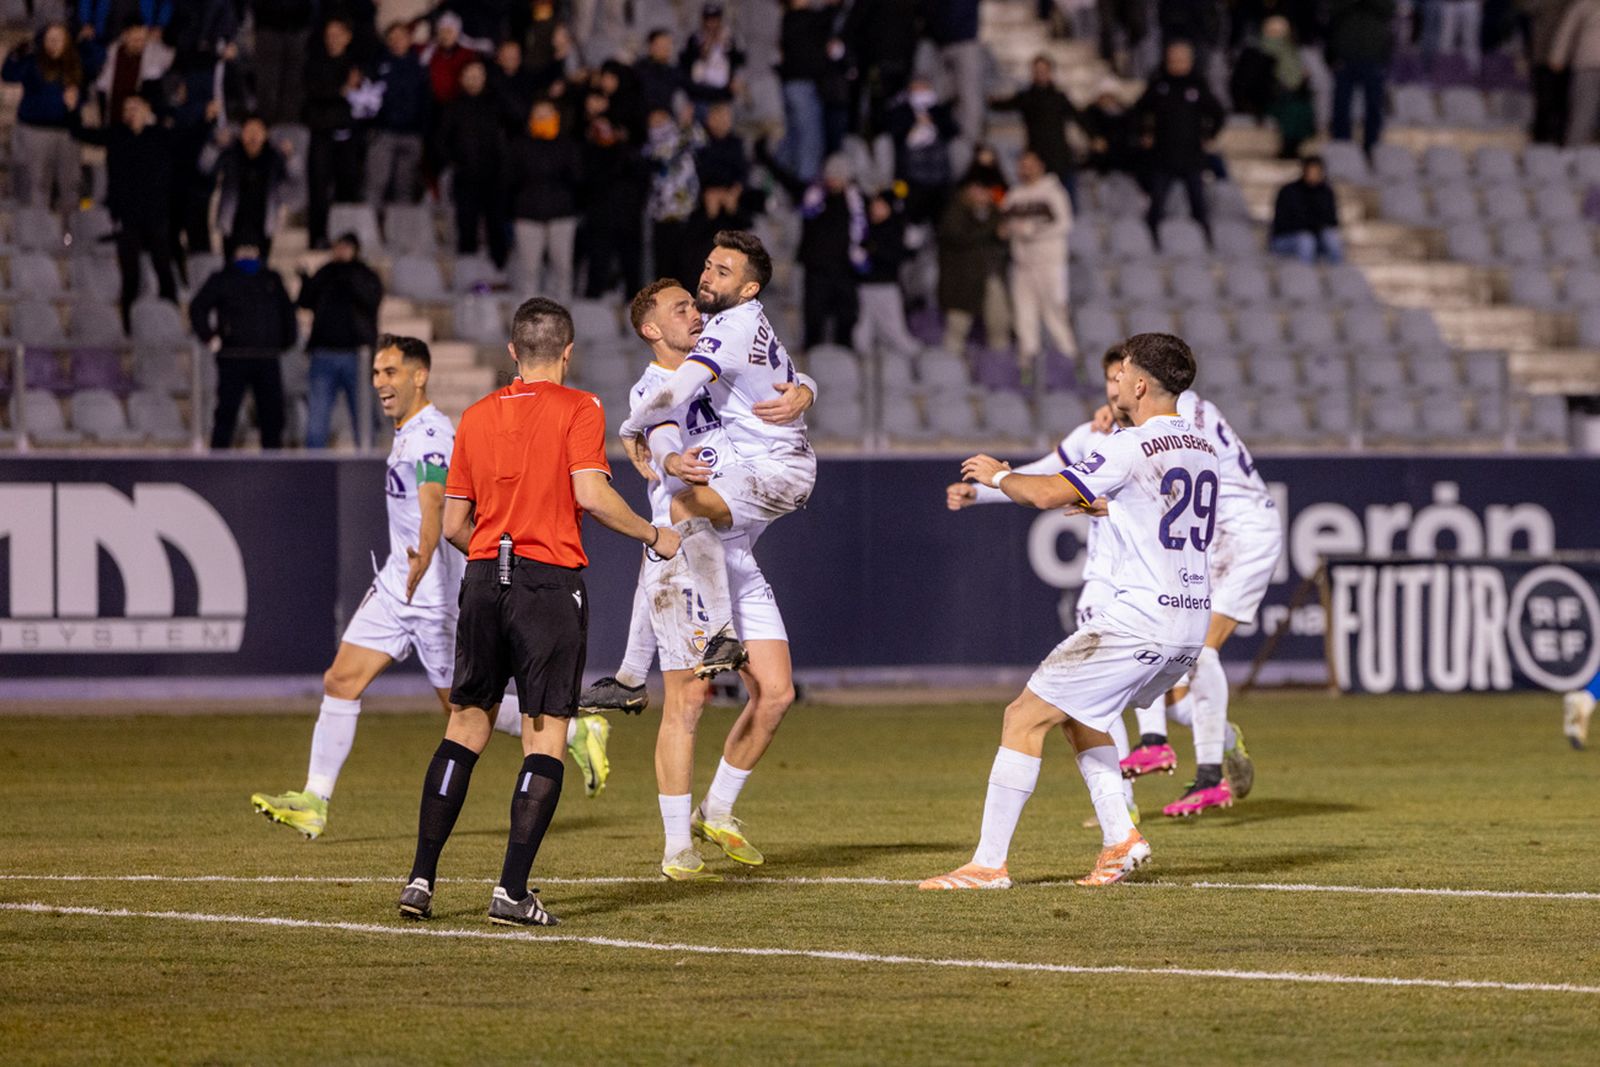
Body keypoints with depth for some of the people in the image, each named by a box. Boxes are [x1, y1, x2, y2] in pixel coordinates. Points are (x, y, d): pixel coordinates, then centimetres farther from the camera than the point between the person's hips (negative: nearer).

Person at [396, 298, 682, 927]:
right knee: (545, 736, -2)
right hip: (551, 582, -5)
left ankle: (422, 877, 7)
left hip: (484, 577, 5)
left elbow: (452, 525, 12)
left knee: (465, 727, 12)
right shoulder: (578, 409, -2)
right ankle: (513, 891, -9)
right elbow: (591, 495, -15)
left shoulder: (477, 416, 11)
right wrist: (652, 536, -1)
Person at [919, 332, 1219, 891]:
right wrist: (1107, 506, 34)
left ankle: (988, 864, -4)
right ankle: (1119, 837, 12)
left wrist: (999, 475, 4)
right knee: (1076, 713, 25)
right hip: (1191, 622, 9)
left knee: (1024, 718, -2)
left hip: (1138, 622, -9)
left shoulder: (1132, 447, -13)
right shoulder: (1201, 448, 13)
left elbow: (1045, 493, -14)